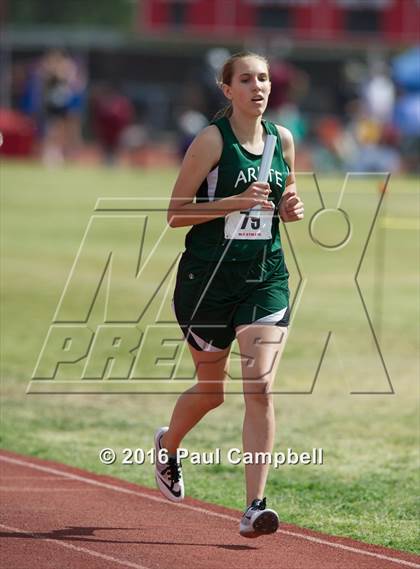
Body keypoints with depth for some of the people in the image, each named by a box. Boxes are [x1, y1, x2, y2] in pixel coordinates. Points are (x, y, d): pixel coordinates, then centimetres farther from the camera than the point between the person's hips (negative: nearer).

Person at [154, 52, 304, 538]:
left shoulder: (283, 139, 7)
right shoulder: (212, 140, -9)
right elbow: (175, 214, -9)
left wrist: (291, 209, -1)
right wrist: (235, 202, -20)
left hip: (266, 276, 3)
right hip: (208, 278, -3)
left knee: (260, 388, -12)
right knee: (210, 390, 11)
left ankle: (254, 508, -12)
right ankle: (167, 444, 46)